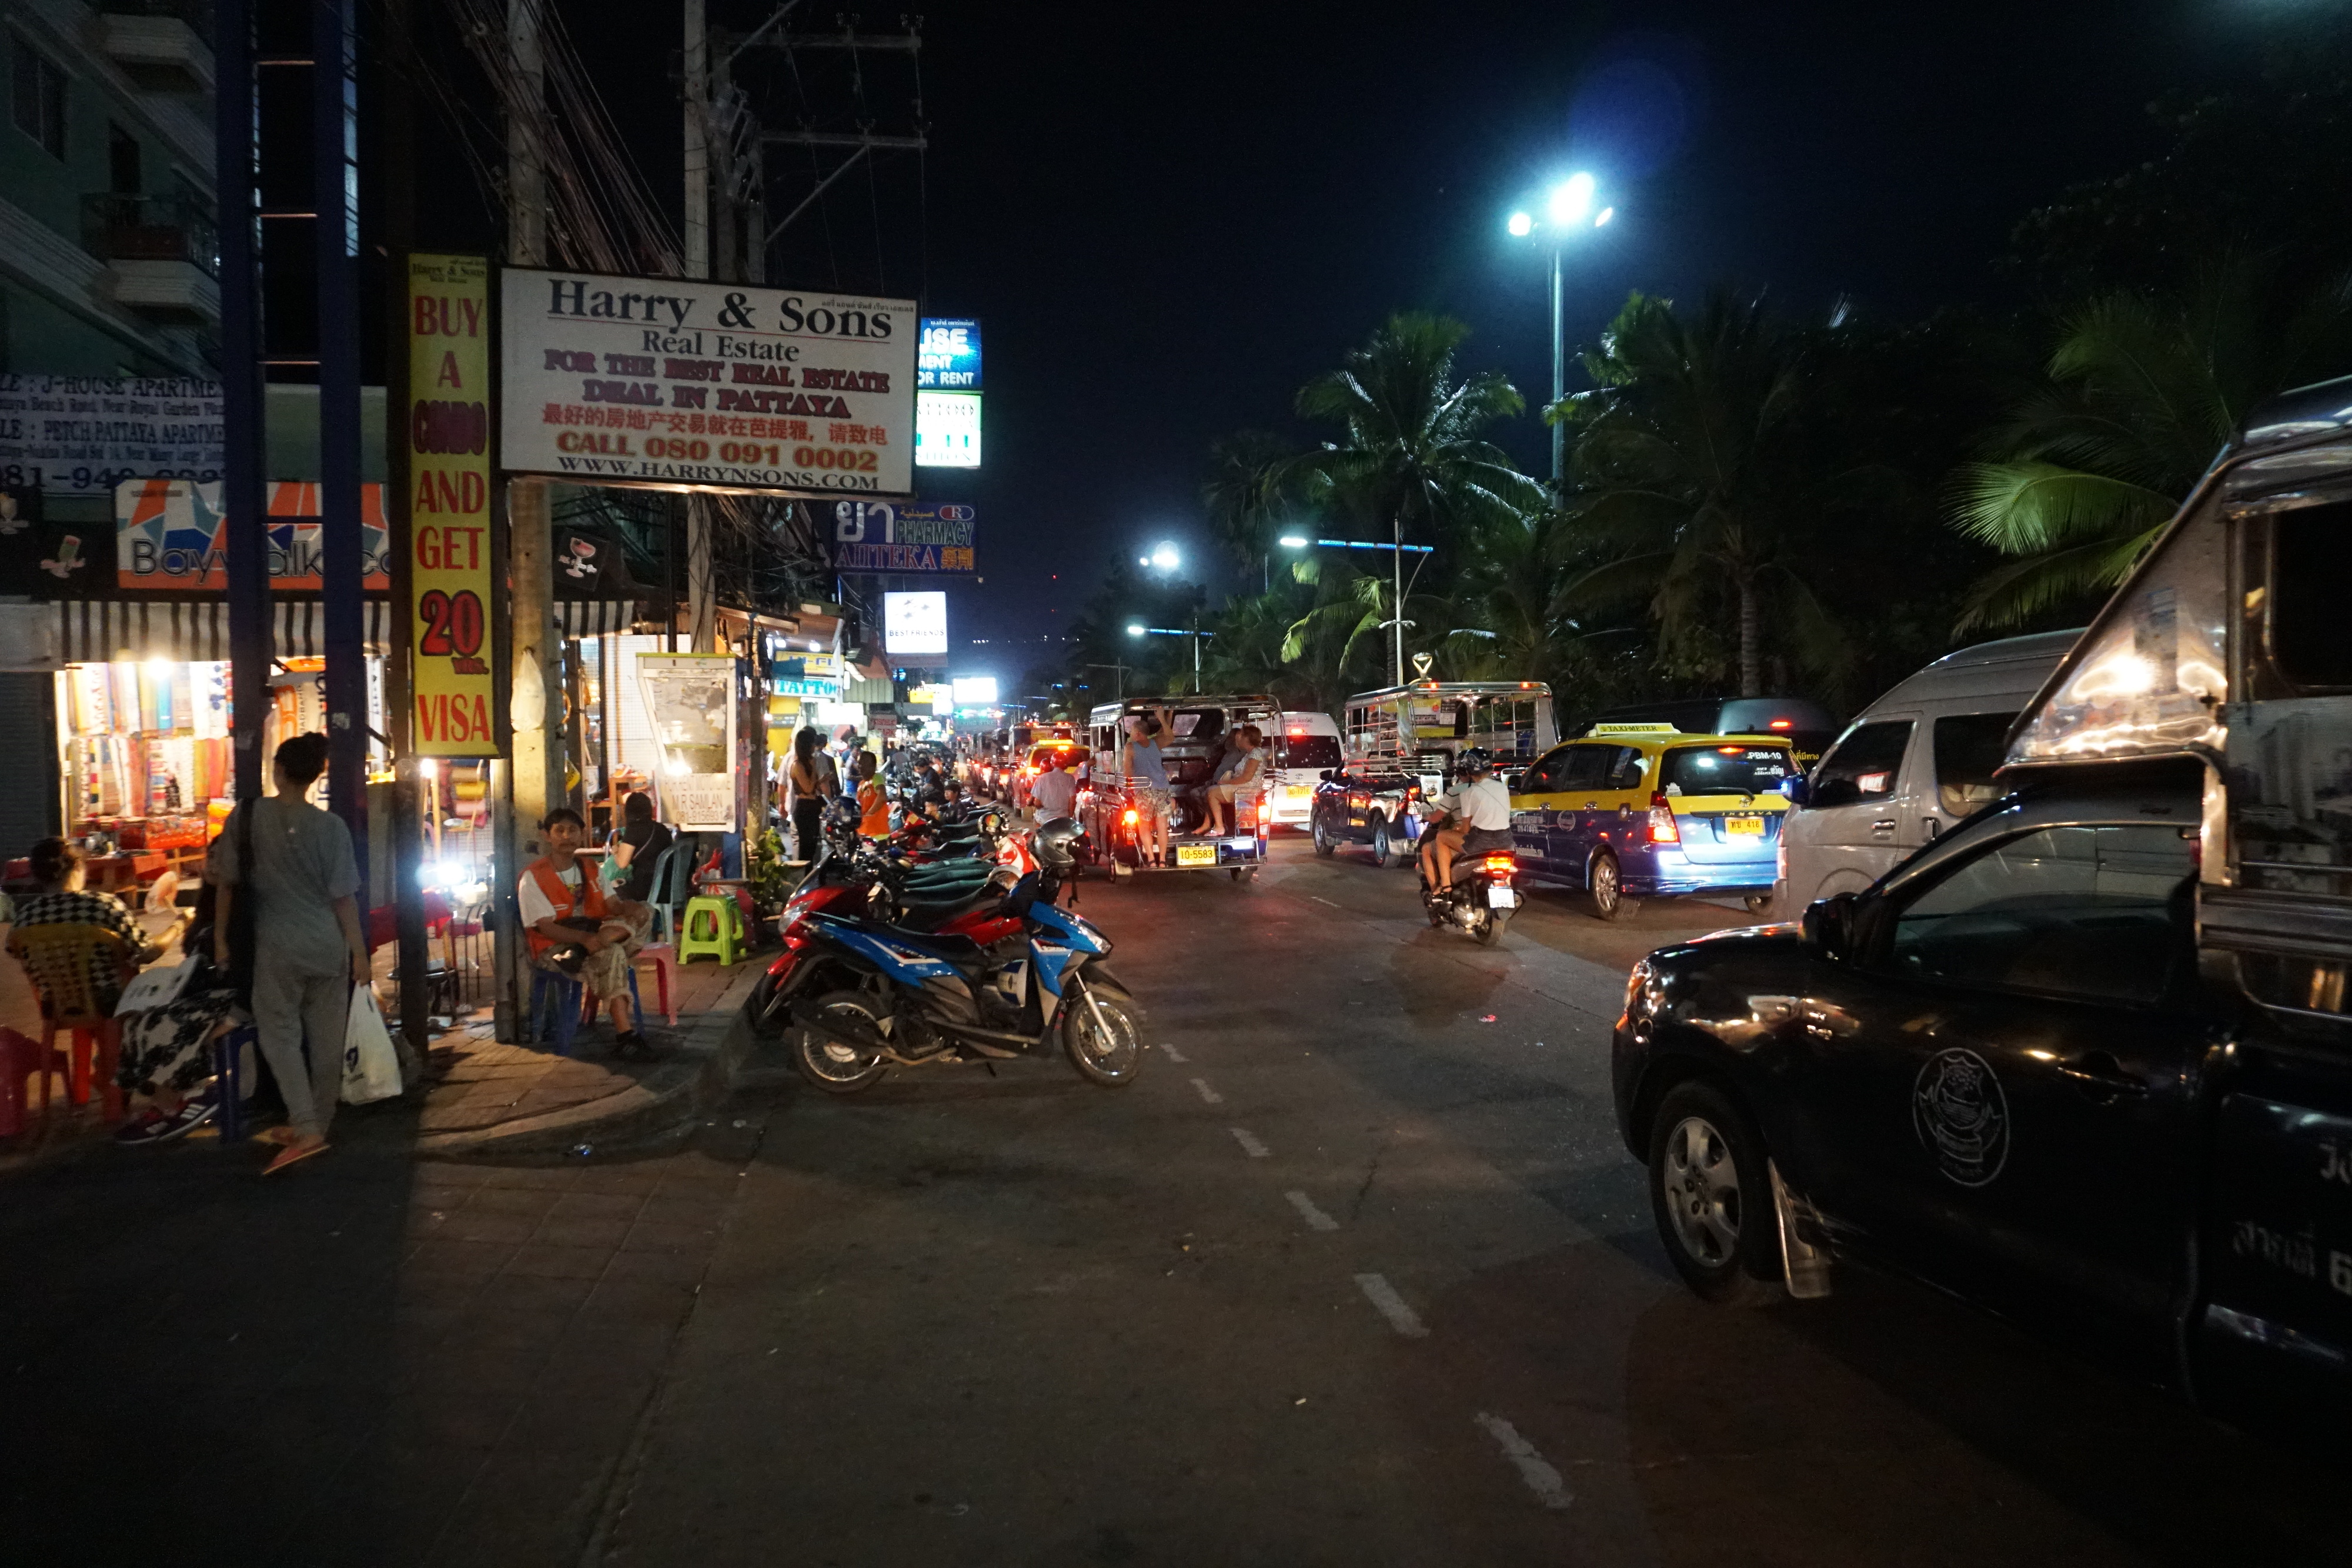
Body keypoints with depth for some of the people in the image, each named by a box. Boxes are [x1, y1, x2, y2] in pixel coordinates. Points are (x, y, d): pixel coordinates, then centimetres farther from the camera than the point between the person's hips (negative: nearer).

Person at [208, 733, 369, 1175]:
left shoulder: (249, 816, -5)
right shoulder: (331, 826, -4)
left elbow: (227, 882, -1)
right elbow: (344, 897, -4)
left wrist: (220, 938, 9)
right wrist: (359, 951, 1)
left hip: (278, 947, -2)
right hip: (329, 947, 2)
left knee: (281, 1034, 4)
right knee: (327, 1040, 10)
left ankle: (306, 1129, -9)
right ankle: (315, 1126, 21)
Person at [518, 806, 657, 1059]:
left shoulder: (590, 870, 13)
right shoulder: (533, 877, -7)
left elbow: (611, 906, 7)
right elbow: (545, 927, -15)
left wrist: (627, 909, -19)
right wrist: (584, 937, -33)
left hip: (591, 936, 6)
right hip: (553, 949, -6)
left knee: (642, 914, -17)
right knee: (611, 954, -36)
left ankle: (577, 954, -31)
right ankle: (625, 1034, -37)